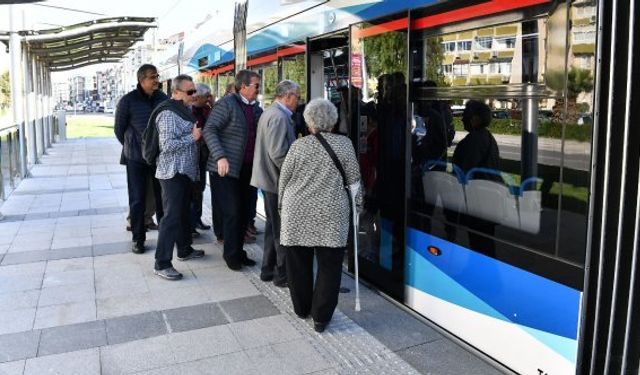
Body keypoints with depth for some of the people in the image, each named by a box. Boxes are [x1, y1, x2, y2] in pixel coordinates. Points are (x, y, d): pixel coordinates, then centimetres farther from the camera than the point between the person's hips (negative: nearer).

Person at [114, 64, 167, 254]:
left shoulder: (163, 98, 0)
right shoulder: (128, 100, -7)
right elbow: (118, 128, 3)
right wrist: (131, 147, 10)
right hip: (136, 157, -2)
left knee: (162, 197, 10)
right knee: (137, 199, 5)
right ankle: (138, 239, 15)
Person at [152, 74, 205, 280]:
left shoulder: (185, 111, 13)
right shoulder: (168, 113, -17)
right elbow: (167, 145, -23)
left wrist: (198, 133, 8)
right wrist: (193, 137, -18)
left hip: (186, 171, 10)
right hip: (173, 173, -10)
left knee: (184, 212, 19)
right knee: (172, 216, -8)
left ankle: (184, 250, 34)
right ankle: (161, 264, -2)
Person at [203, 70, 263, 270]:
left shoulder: (256, 109, 12)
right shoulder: (227, 103, -9)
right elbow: (209, 130, -14)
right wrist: (220, 157, -24)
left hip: (247, 169, 7)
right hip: (227, 168, -7)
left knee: (243, 212, 11)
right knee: (232, 212, -4)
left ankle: (239, 251, 25)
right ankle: (231, 254, 11)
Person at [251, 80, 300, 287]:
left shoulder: (269, 112, 14)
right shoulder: (279, 117, -19)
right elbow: (278, 153, -25)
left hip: (268, 178, 11)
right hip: (278, 181, -11)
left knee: (273, 225, 19)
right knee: (282, 229, 0)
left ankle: (268, 269, 28)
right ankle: (282, 274, 10)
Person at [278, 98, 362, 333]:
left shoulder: (298, 146, 0)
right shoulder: (344, 144, -1)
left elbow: (283, 179, 6)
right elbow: (354, 179, 2)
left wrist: (283, 205, 19)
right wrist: (356, 202, 16)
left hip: (297, 214, 1)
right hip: (331, 215, -1)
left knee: (298, 263, 15)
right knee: (329, 266, 6)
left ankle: (302, 309, 28)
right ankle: (321, 317, 8)